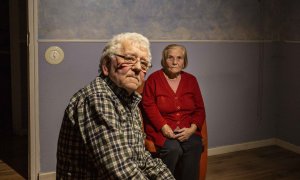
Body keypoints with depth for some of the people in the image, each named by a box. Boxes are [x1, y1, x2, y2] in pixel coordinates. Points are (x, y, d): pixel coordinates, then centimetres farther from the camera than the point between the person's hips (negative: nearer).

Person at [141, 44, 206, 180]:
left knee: (195, 146, -28)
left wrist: (192, 129, -7)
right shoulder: (153, 79, 2)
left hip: (187, 130, 3)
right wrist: (165, 128, -15)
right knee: (173, 148, -30)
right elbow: (149, 107, -4)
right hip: (161, 129, -3)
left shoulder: (191, 80, 13)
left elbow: (200, 109, 11)